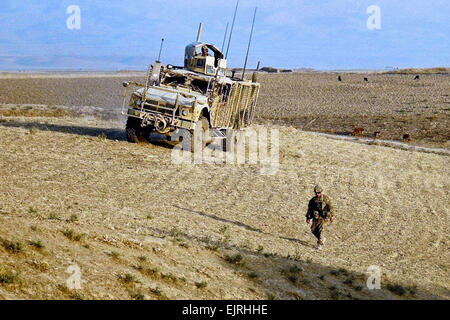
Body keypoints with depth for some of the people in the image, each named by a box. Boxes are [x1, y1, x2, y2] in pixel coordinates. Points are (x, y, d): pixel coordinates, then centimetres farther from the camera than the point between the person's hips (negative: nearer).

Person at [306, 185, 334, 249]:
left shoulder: (325, 199, -5)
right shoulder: (313, 200, 2)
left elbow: (330, 207, 3)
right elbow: (309, 209, 8)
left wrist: (331, 216, 4)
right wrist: (308, 218, 4)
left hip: (323, 217, -4)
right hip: (316, 217, 4)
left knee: (319, 230, -16)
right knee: (313, 230, 5)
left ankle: (320, 244, -5)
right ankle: (322, 239, 29)